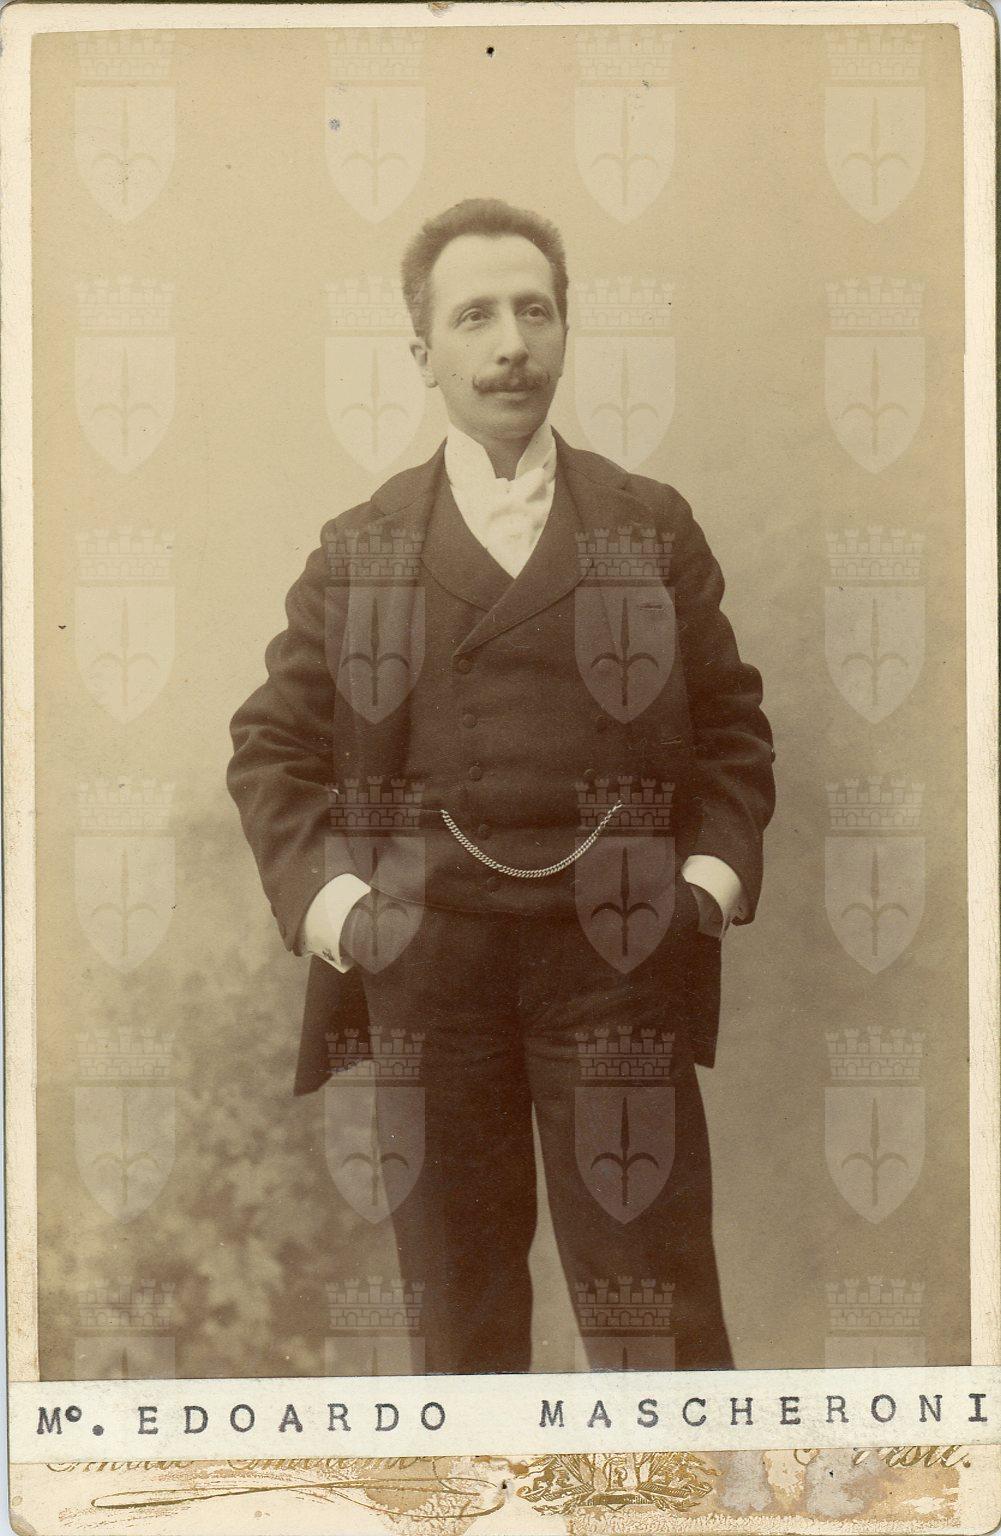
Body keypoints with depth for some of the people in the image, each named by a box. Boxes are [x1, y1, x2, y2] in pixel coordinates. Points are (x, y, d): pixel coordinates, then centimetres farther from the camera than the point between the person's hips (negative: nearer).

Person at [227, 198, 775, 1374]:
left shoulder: (655, 527, 11)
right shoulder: (359, 550, 11)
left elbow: (731, 724, 13)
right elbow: (272, 743, 10)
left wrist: (716, 873, -2)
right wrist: (321, 896, -4)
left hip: (614, 956, -1)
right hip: (419, 958, 1)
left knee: (657, 1312, -1)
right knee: (456, 1301, 9)